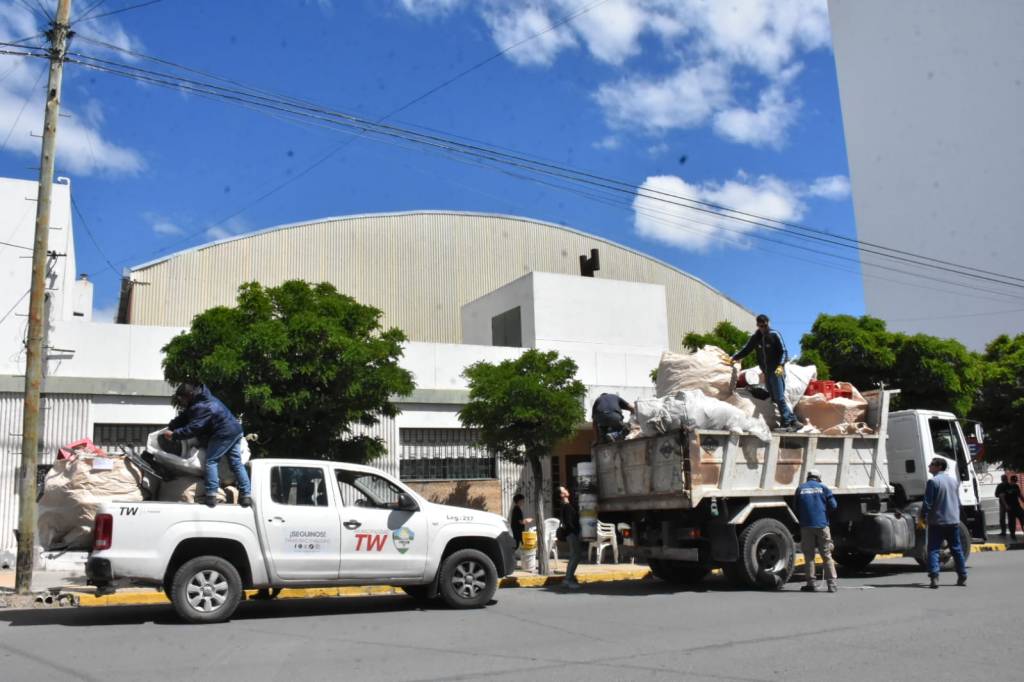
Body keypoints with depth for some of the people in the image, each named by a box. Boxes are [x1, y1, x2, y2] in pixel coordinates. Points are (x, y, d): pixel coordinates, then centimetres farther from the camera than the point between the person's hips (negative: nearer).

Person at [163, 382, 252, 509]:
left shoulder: (201, 407, -20)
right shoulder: (201, 399, 12)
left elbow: (192, 428, -24)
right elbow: (183, 417, 15)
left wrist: (174, 434, -16)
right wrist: (170, 427, 6)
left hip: (223, 434, -10)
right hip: (235, 430, 10)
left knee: (211, 461, -2)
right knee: (236, 464, 9)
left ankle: (211, 495, -8)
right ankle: (246, 495, 7)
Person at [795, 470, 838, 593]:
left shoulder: (800, 489, 8)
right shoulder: (823, 487, 5)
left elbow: (796, 509, 10)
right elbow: (833, 505, -1)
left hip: (806, 526, 0)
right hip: (822, 525, 0)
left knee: (809, 556, 5)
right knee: (827, 555, 5)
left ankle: (812, 583, 2)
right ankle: (831, 583, 3)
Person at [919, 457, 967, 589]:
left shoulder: (933, 481, -12)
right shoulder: (953, 480, 10)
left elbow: (928, 503, -14)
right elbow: (958, 501, 18)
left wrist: (923, 517, -2)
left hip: (937, 521, -6)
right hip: (953, 521, 6)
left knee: (933, 549, -3)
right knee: (957, 549, 15)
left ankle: (934, 577, -14)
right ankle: (962, 577, 21)